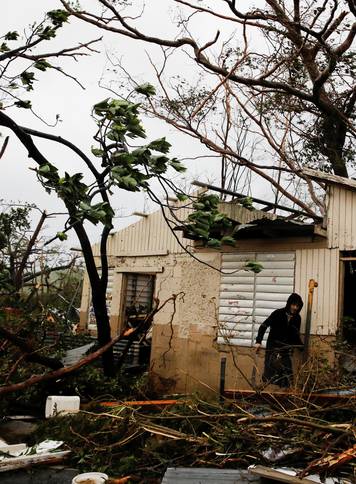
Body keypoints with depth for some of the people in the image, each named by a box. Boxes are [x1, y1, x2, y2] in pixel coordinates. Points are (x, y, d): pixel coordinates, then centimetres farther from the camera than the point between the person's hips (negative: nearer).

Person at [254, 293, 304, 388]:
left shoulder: (297, 318, 4)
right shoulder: (278, 313, -10)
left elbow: (295, 335, 14)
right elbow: (264, 326, -12)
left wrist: (302, 347, -1)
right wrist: (258, 341, -22)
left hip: (286, 349, 4)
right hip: (273, 347, -4)